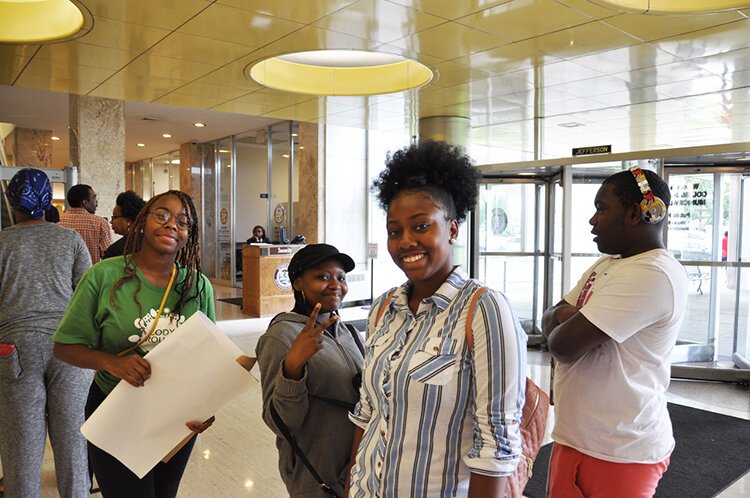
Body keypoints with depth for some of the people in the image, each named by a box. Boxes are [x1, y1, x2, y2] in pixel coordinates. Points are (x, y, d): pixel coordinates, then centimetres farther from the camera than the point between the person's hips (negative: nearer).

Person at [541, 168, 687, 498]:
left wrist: (562, 325, -3)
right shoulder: (607, 264, 10)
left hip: (619, 451, -8)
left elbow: (563, 345, -26)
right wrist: (565, 317, -10)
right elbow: (550, 319, 12)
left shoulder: (652, 275, -22)